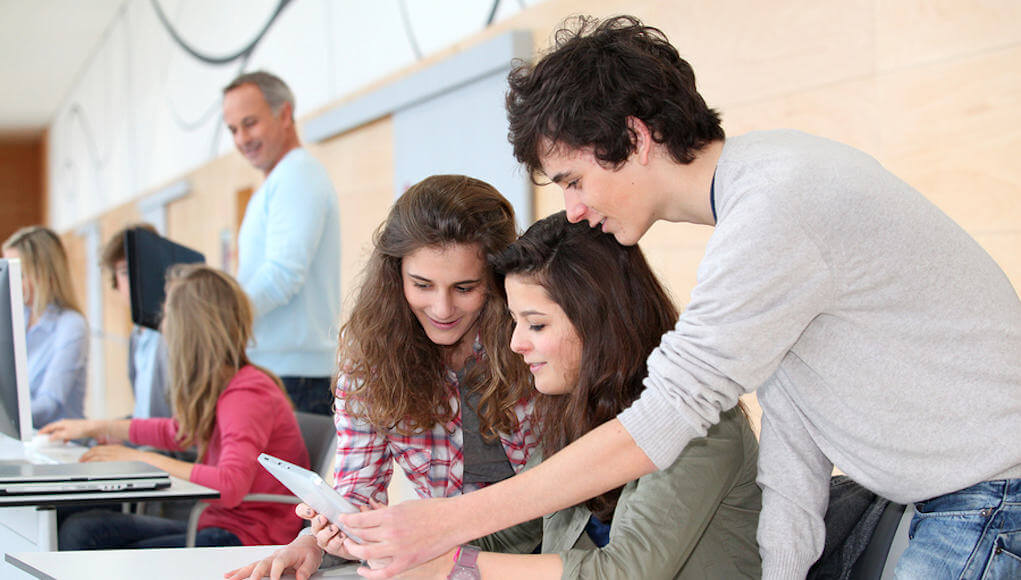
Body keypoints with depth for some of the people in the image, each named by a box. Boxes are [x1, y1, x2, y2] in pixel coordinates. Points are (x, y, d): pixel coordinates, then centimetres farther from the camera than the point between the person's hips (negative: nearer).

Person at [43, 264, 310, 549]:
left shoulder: (246, 395, -20)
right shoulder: (216, 388, 8)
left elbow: (230, 486, -33)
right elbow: (180, 431, 31)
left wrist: (142, 459, -24)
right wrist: (99, 427, 33)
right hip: (215, 522, 9)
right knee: (78, 530, -4)